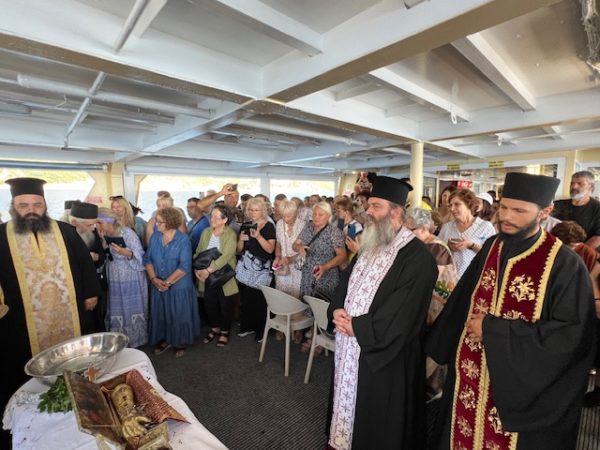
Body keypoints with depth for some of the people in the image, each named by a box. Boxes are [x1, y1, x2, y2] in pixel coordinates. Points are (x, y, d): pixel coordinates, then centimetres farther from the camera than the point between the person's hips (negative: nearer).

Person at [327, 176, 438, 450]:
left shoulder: (416, 256, -19)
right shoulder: (369, 245, 7)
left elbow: (402, 314, -23)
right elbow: (346, 282, 10)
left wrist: (357, 327, -19)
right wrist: (337, 310, -8)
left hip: (385, 355, -7)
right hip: (350, 346, 7)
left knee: (377, 421, 15)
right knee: (349, 399, 25)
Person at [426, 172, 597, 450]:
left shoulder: (564, 264, -15)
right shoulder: (491, 248, -1)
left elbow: (571, 335, -18)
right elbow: (460, 304, 6)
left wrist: (492, 329, -19)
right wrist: (437, 353, 8)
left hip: (519, 391, -4)